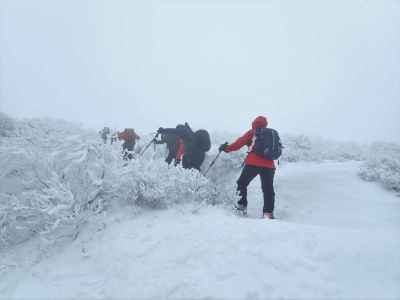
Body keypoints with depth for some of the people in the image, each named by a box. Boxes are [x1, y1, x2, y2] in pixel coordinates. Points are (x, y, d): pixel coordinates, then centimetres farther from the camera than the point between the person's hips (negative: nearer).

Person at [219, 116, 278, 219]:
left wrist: (227, 148, 4)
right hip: (269, 166, 4)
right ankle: (268, 213, 5)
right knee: (268, 189, 10)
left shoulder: (252, 133, 7)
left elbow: (240, 142, -2)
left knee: (242, 183, 12)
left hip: (253, 164, -4)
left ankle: (241, 206, 7)